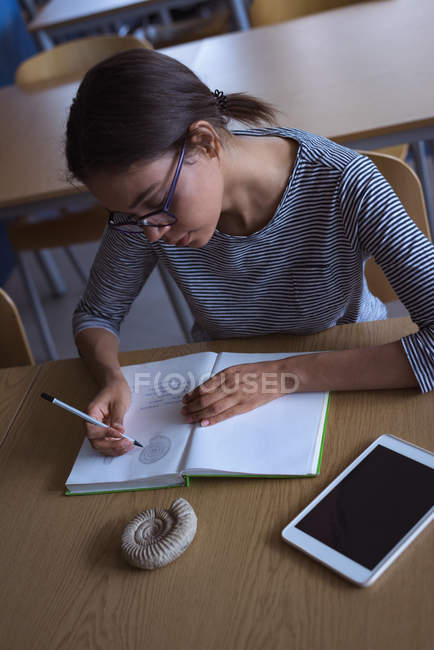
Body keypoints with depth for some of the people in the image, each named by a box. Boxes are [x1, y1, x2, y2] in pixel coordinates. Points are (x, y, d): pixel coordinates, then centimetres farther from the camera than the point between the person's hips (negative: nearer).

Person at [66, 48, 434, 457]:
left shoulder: (344, 186, -27)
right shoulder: (146, 196, -17)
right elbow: (96, 314, -3)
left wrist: (288, 374, -33)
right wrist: (110, 378, -23)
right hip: (220, 383, 2)